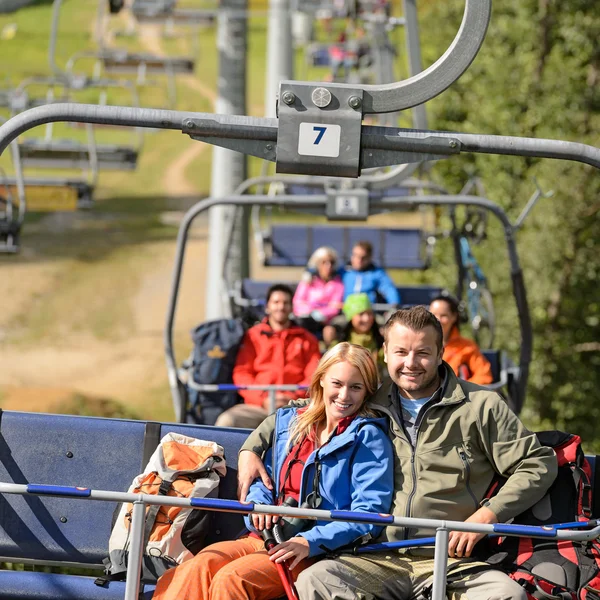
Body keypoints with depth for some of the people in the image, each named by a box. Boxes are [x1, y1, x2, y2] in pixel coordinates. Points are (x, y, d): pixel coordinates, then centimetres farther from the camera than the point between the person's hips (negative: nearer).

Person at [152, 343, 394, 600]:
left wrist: (311, 542, -21)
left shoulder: (369, 438, 0)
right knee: (199, 566, -27)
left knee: (231, 578, -32)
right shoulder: (289, 421, 18)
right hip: (264, 539, 5)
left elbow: (370, 513, -10)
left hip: (317, 552, -5)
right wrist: (259, 501, 0)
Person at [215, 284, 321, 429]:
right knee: (225, 421, -31)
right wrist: (263, 399, -7)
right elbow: (241, 373, 10)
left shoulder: (307, 339, 21)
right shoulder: (252, 335, 20)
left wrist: (293, 398, -10)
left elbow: (314, 377, 10)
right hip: (258, 406, 1)